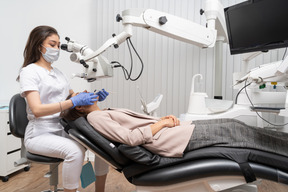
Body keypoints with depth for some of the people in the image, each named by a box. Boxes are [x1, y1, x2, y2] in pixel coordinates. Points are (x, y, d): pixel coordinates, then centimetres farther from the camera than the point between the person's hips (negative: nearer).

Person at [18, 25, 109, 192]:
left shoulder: (57, 72, 16)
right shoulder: (29, 71, -6)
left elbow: (73, 97, 18)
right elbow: (37, 110, -20)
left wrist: (94, 98, -1)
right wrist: (74, 102, -29)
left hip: (63, 130, 7)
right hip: (40, 134, -6)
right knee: (75, 150, -34)